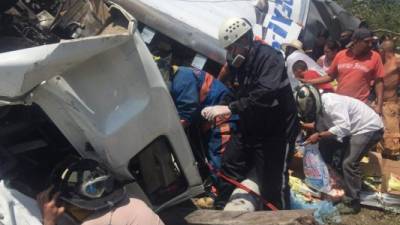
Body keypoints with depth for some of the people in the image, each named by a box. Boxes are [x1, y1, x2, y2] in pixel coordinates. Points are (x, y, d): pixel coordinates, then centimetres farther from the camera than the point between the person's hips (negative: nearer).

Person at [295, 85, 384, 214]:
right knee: (325, 147, 7)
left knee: (349, 163, -19)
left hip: (370, 128, -10)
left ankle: (352, 203, -7)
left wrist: (319, 136, -36)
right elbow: (322, 130, 3)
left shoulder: (331, 103, -30)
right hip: (353, 129, 10)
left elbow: (343, 128, -38)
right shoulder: (320, 108, 0)